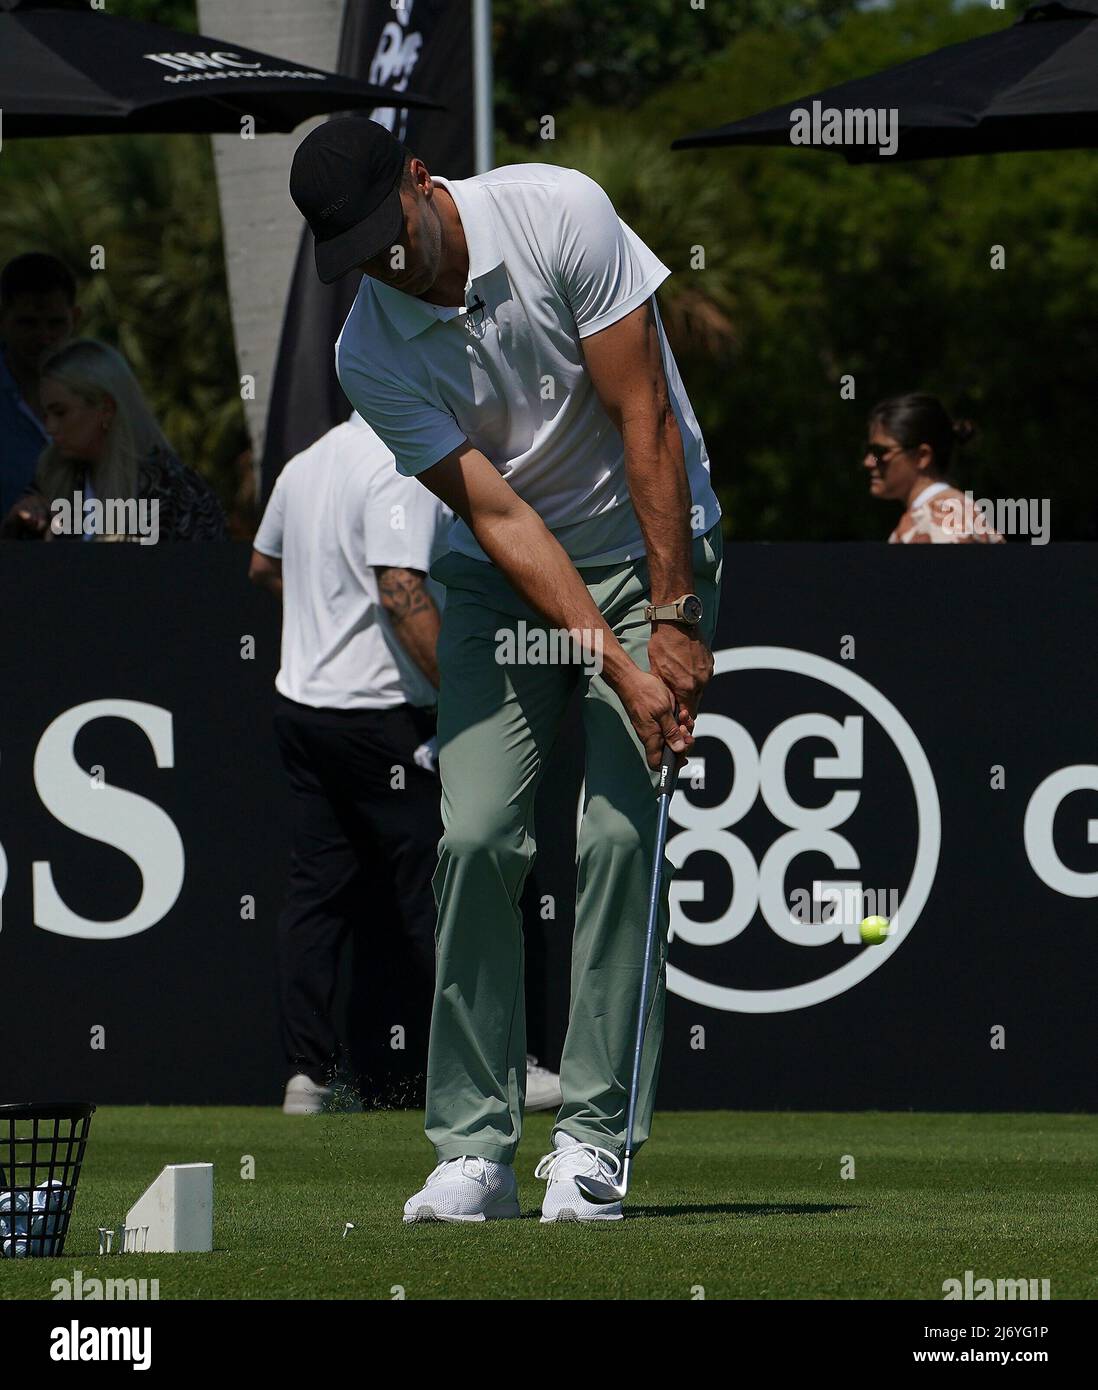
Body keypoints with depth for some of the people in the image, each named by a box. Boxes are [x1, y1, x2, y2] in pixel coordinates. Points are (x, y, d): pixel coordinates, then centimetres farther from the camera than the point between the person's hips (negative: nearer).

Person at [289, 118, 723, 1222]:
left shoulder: (559, 215, -20)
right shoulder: (370, 355, -13)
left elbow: (644, 418, -18)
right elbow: (498, 516, -16)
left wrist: (673, 617, -19)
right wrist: (617, 667, -24)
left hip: (648, 543, -2)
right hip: (506, 582, 2)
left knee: (620, 835, -13)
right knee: (475, 838, -12)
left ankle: (593, 1140, -11)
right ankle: (473, 1149, -8)